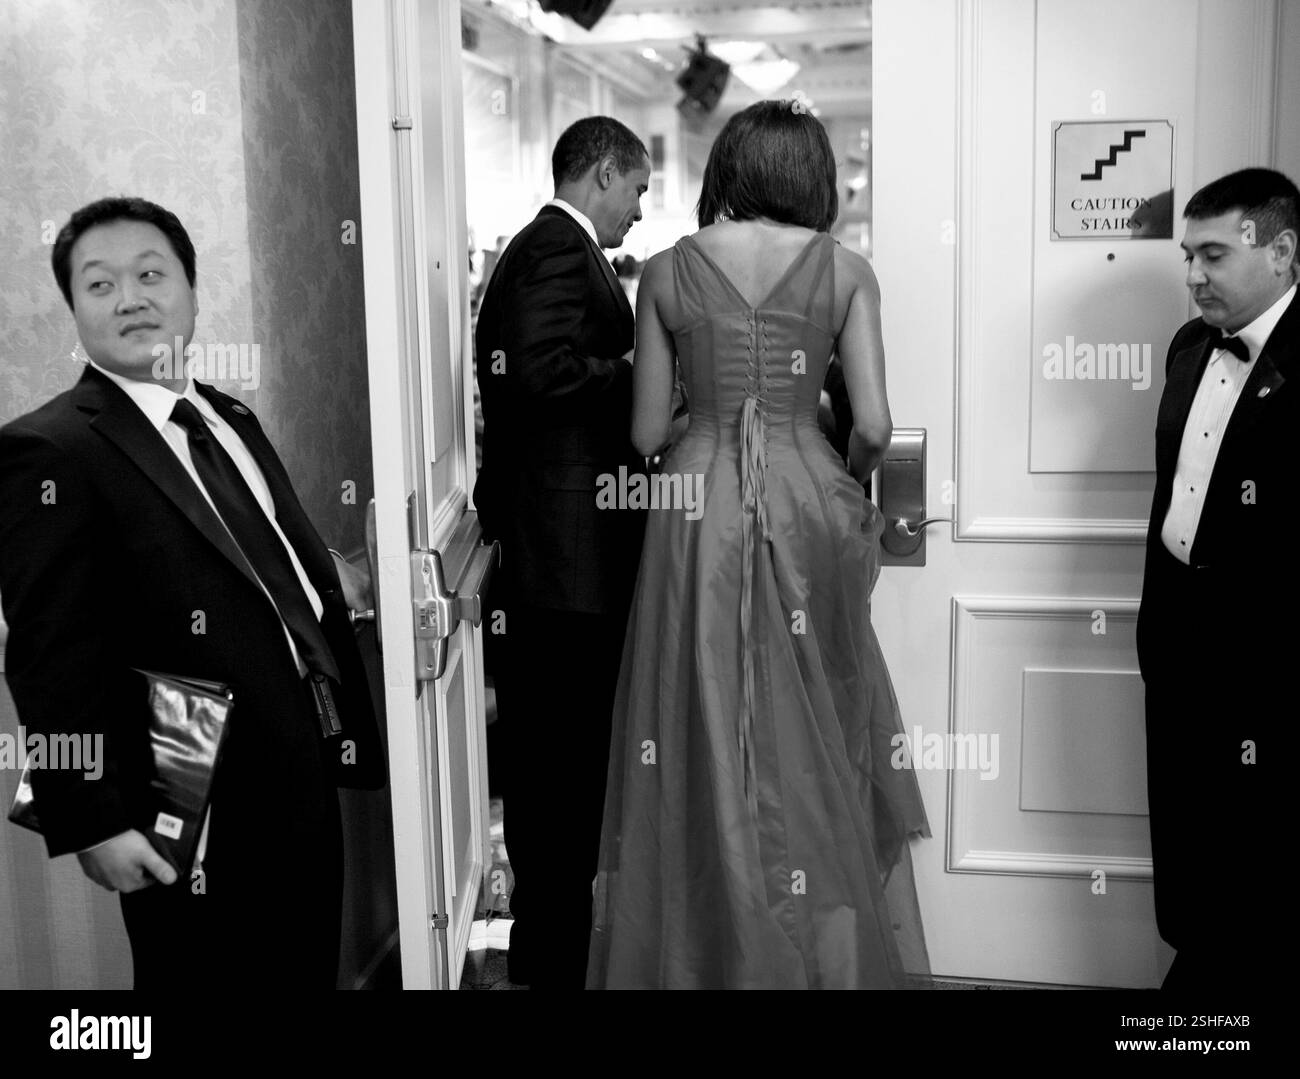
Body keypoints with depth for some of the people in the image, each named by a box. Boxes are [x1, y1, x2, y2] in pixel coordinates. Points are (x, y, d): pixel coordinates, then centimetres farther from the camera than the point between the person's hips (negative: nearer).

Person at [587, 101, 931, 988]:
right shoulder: (844, 271, 0)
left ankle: (708, 951, 21)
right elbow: (875, 425, -4)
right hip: (806, 502, 0)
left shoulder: (667, 270, 2)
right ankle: (826, 952, 24)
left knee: (703, 728, 10)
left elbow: (647, 433, 2)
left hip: (697, 508, 0)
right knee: (814, 729, 13)